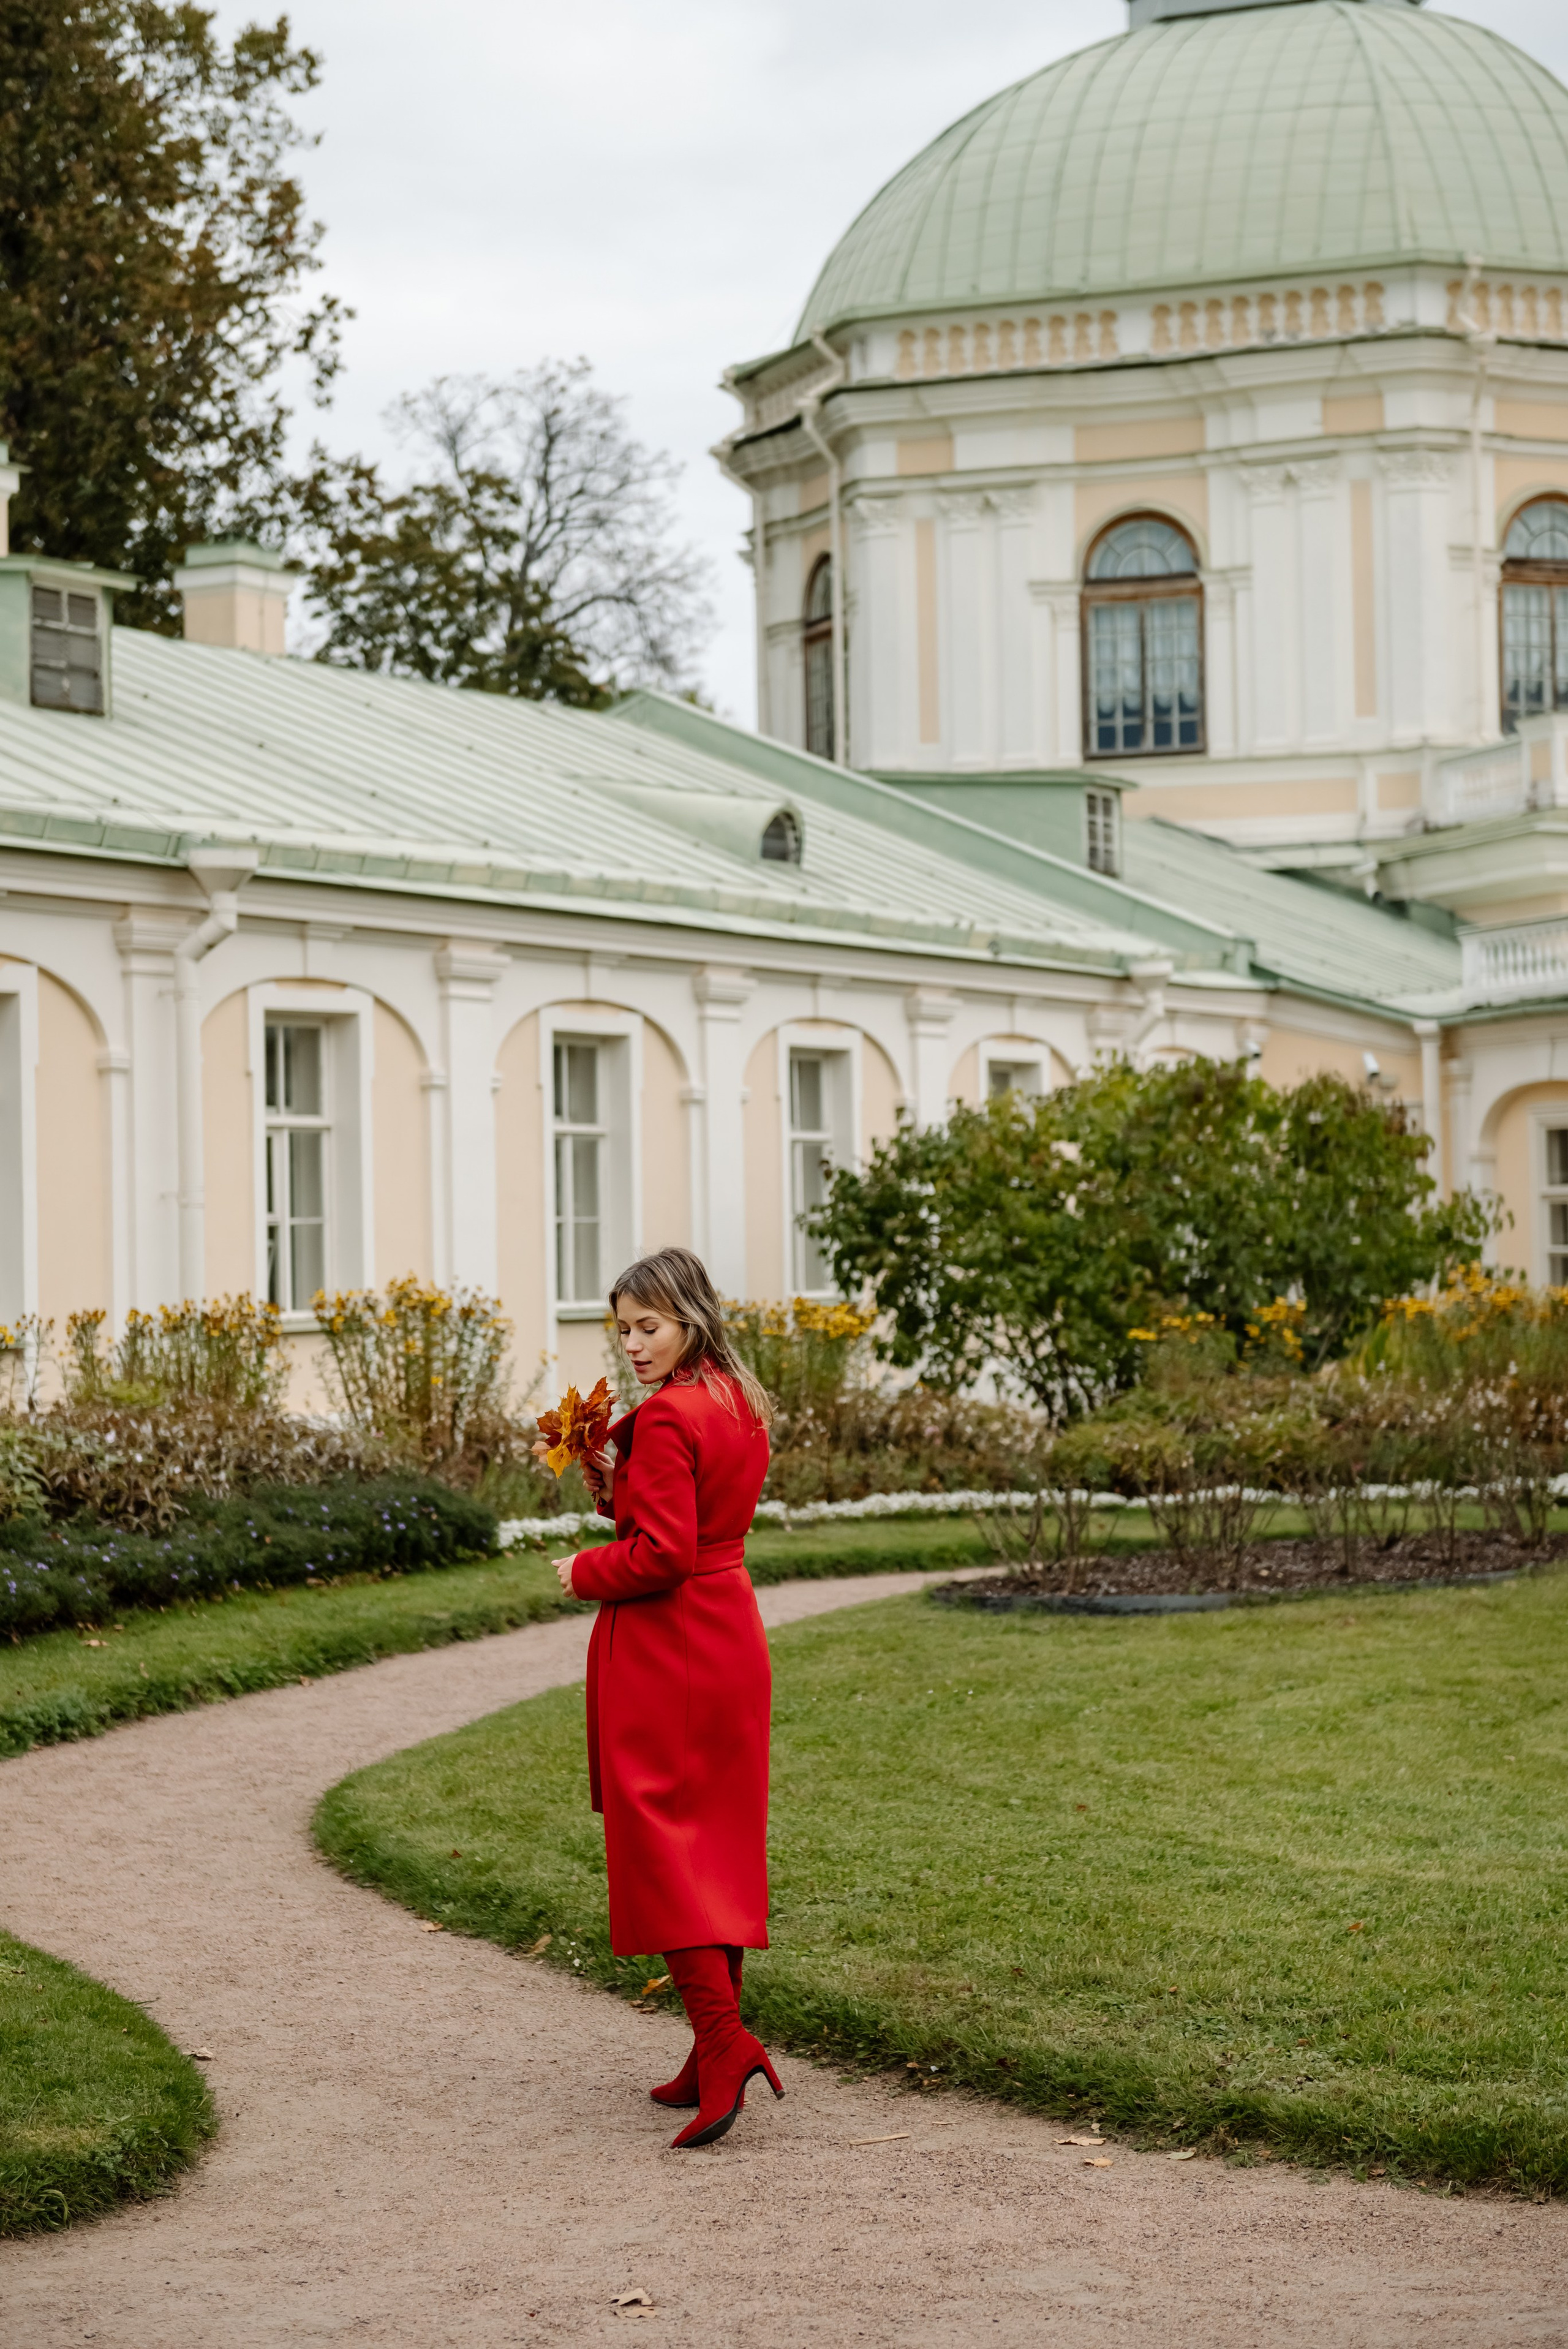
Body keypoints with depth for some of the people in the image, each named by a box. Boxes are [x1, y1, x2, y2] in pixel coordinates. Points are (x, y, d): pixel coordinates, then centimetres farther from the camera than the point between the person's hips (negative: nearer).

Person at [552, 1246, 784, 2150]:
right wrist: (612, 1486, 6)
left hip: (664, 1648, -9)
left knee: (661, 1847, -4)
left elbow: (663, 1554, -22)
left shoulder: (666, 1416, -18)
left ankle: (724, 2041, -14)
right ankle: (716, 2062, 18)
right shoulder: (741, 1405, 10)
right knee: (723, 1845, 12)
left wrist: (586, 1573, -6)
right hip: (734, 1639, 9)